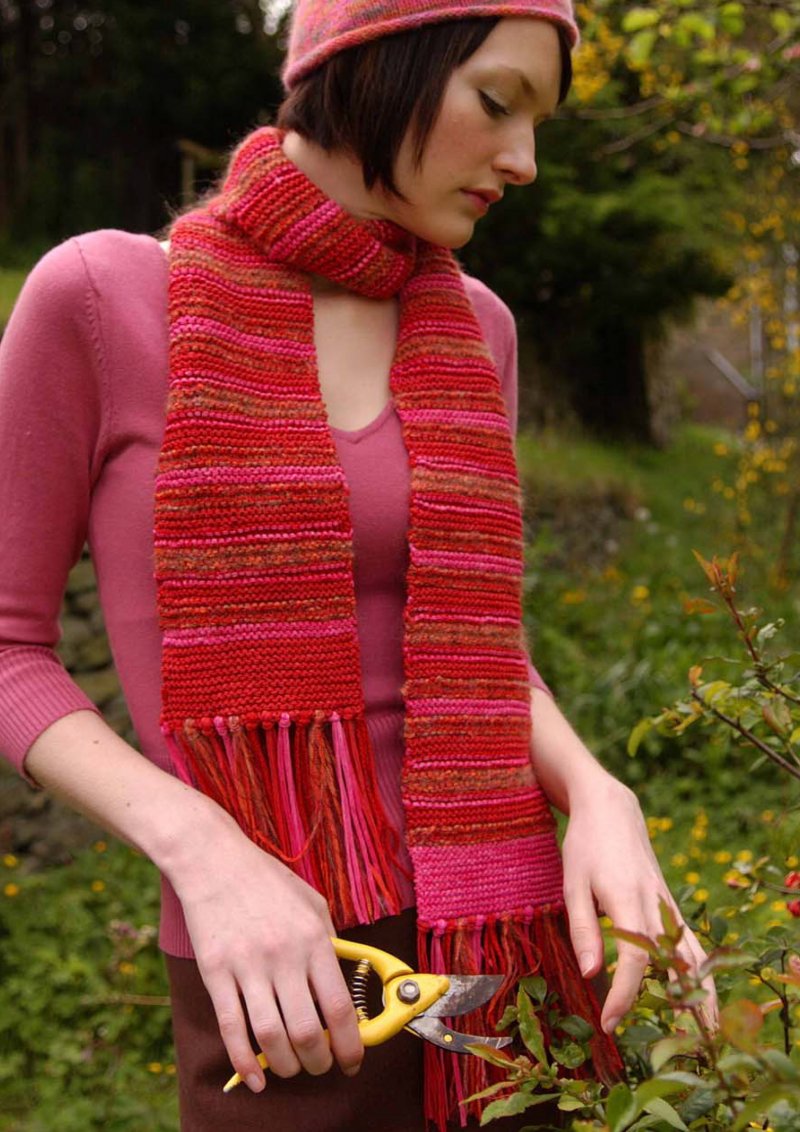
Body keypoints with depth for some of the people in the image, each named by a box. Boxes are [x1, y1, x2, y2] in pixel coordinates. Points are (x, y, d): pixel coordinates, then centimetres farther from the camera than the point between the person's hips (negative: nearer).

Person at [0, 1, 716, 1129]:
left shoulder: (472, 327, 4)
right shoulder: (100, 295, -9)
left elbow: (478, 639, 10)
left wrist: (598, 799, -10)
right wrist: (204, 851, -19)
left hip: (508, 930, 5)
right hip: (280, 983, -4)